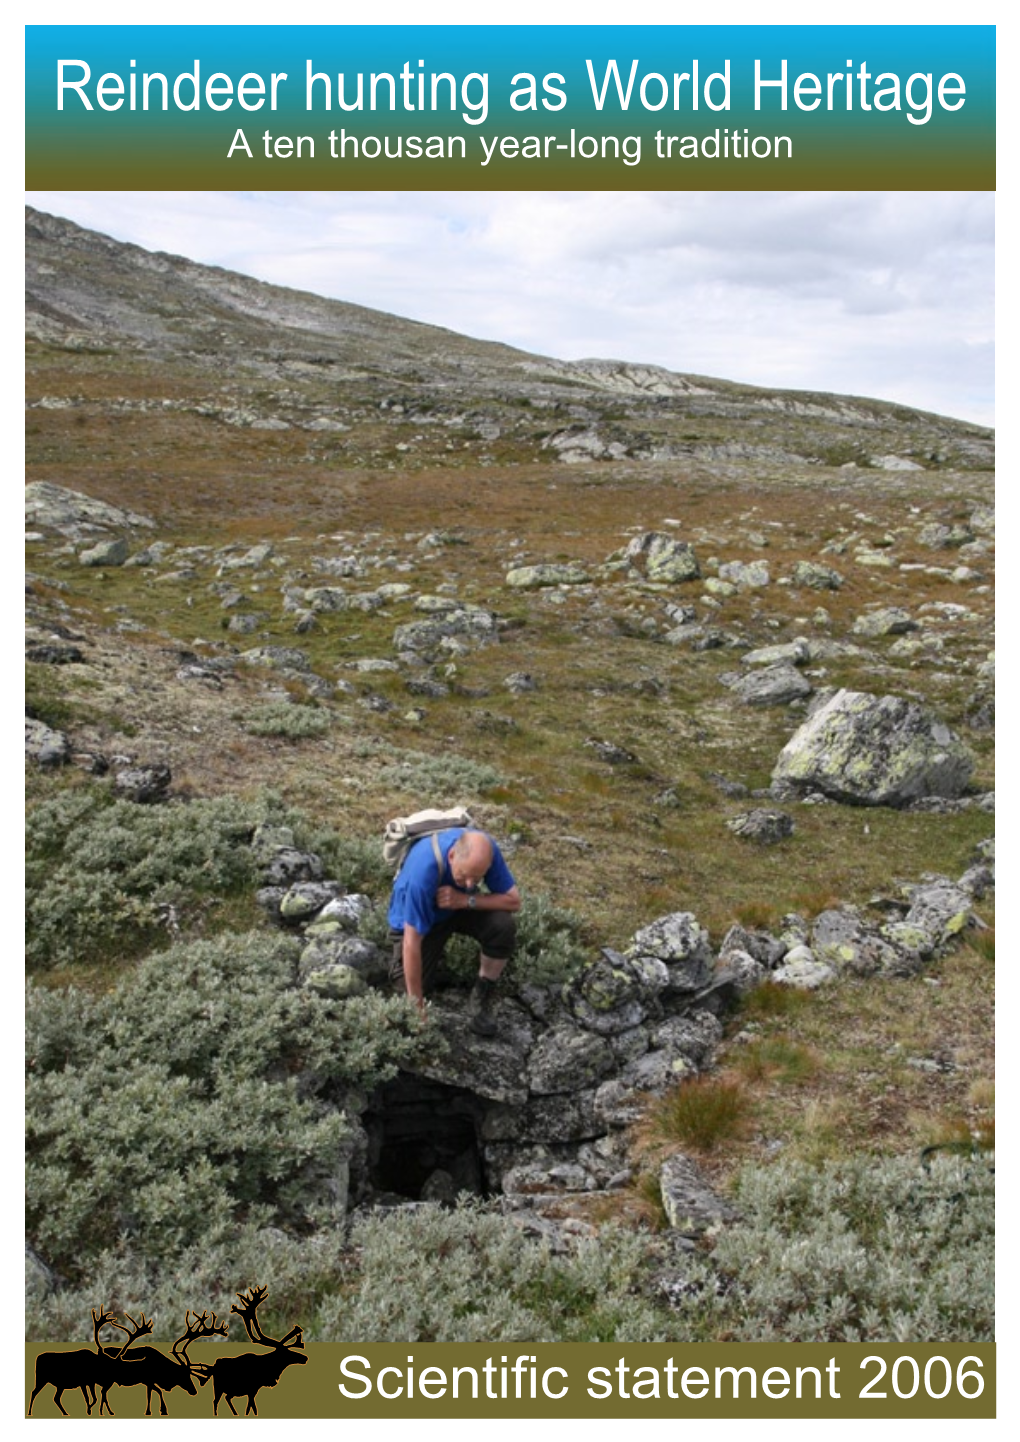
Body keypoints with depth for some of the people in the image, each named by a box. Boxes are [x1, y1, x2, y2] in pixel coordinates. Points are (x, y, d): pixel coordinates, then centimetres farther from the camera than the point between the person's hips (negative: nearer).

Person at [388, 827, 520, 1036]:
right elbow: (412, 943, -37)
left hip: (461, 906, 2)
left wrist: (466, 900, -36)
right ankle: (435, 949, 20)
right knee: (407, 985, -11)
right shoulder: (423, 869, -41)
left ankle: (482, 996, -5)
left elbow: (514, 901, -22)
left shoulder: (485, 850, -30)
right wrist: (417, 1007, -33)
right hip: (415, 915, -2)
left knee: (503, 925, -26)